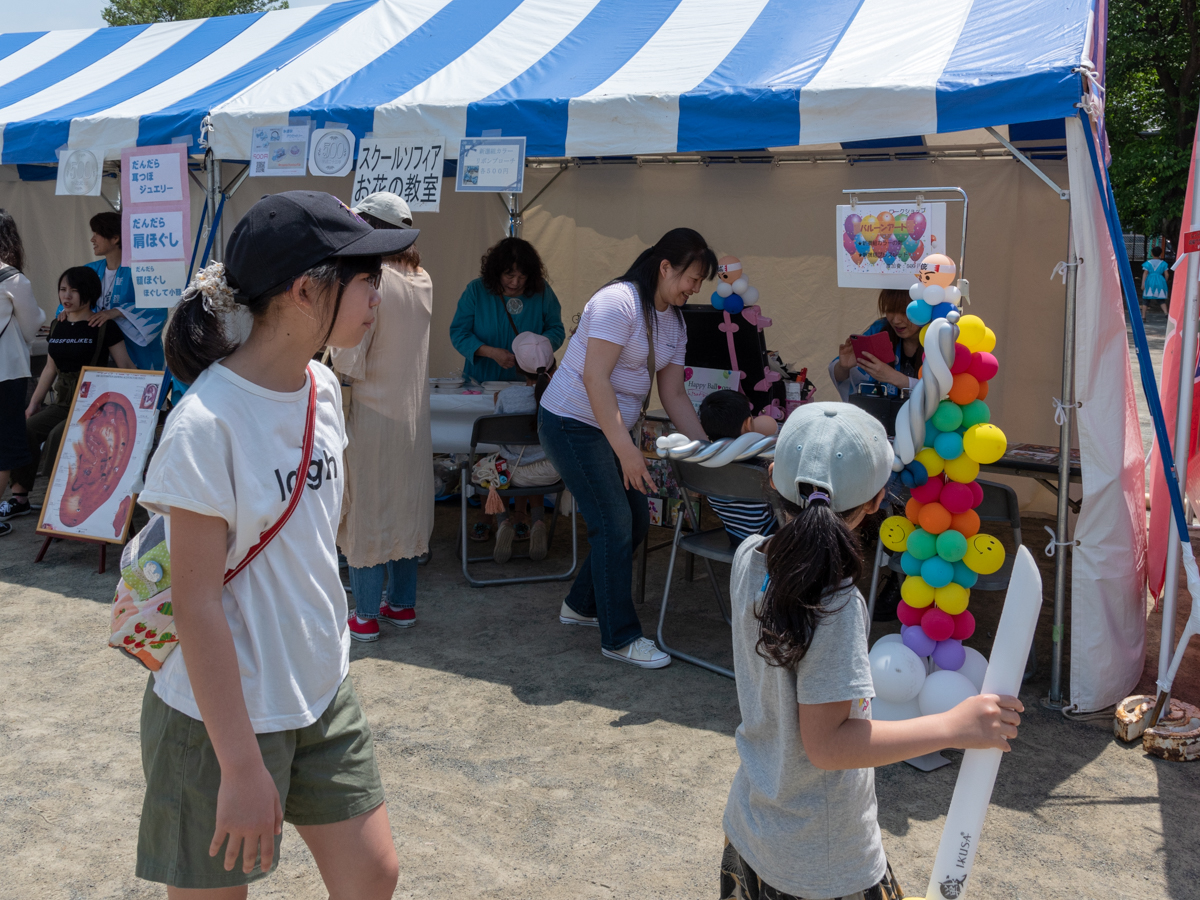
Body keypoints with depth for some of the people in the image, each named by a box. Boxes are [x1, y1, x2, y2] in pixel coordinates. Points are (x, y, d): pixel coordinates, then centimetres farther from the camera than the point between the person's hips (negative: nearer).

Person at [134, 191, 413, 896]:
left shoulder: (323, 388, 1)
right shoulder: (208, 422, -23)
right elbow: (197, 604, -21)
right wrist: (242, 765, -19)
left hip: (323, 691, 7)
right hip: (224, 713, -7)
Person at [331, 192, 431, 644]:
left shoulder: (371, 284, -20)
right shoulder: (423, 281, 1)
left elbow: (349, 363, -20)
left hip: (373, 416, -7)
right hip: (413, 415, 7)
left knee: (366, 510, 4)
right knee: (405, 505, 16)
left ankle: (366, 615, 13)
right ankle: (402, 603, 26)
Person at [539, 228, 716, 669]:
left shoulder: (674, 321, 9)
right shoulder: (618, 301, -19)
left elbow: (673, 393, 11)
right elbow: (595, 379, -25)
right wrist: (625, 449, -28)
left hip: (612, 430, 9)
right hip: (572, 423, -9)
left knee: (636, 522, 12)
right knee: (614, 524, -9)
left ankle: (581, 605, 31)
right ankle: (620, 637, 3)